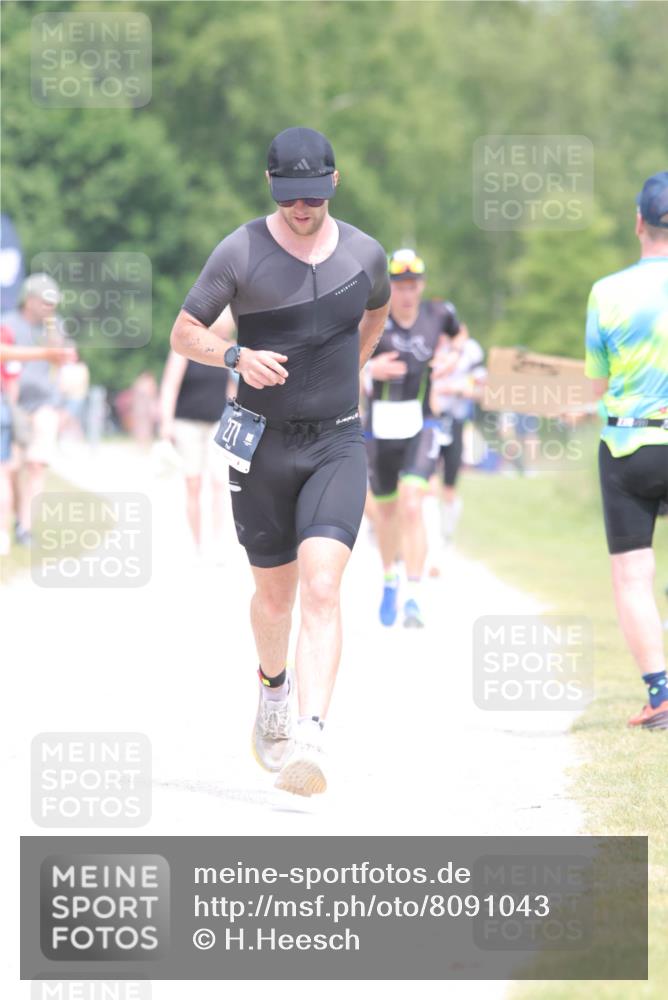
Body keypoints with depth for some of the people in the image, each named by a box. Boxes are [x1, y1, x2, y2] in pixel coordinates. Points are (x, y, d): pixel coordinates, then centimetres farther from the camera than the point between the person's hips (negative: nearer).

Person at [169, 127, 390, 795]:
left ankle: (309, 742, -27)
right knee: (275, 592, 13)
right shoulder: (240, 252, -7)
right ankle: (272, 690, 45)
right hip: (262, 442, 0)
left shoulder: (364, 254, 1)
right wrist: (236, 356, -21)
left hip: (337, 444, 0)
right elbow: (183, 333, -3)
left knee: (322, 585, -18)